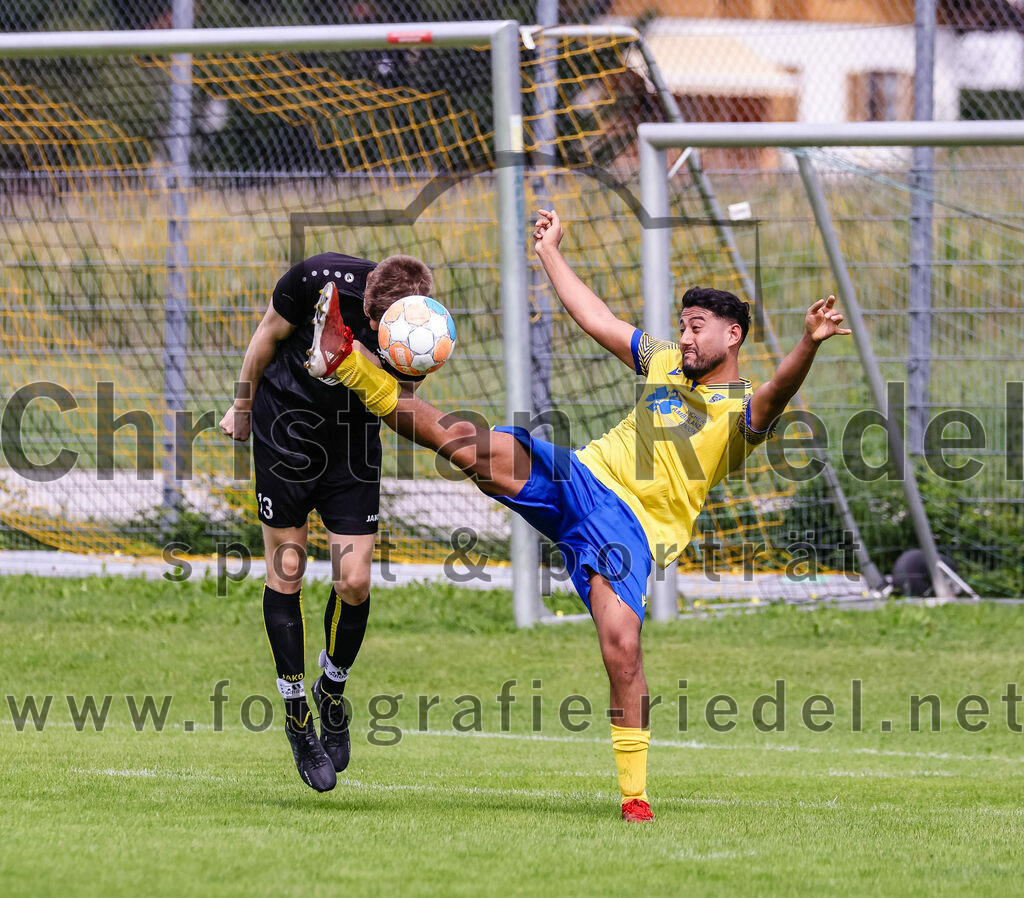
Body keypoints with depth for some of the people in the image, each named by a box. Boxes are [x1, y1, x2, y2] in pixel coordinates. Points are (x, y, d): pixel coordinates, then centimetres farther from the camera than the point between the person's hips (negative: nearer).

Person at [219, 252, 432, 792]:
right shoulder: (321, 279, -24)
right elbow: (268, 337, -4)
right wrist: (242, 405, 8)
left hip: (354, 442, 1)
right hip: (287, 421, -1)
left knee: (354, 582, -6)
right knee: (286, 570, 0)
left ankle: (332, 691, 23)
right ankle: (298, 718, 13)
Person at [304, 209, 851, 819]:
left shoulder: (747, 409, -2)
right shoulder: (666, 362, 18)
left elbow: (777, 395, -27)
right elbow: (597, 320, 28)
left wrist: (808, 346, -46)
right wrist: (550, 253, 31)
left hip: (632, 527, -5)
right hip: (585, 476, 5)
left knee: (622, 646, -22)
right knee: (474, 445, -14)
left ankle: (635, 793, -13)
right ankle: (347, 365, -15)